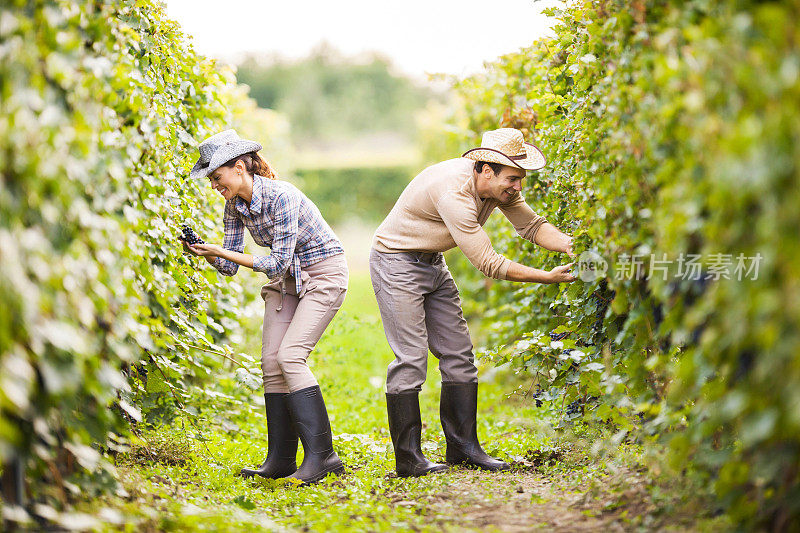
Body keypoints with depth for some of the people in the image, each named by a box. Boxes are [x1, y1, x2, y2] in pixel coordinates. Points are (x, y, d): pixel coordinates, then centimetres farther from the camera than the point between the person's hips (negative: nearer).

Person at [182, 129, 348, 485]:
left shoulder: (281, 196, -26)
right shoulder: (235, 205, -2)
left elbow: (278, 262, -27)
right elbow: (230, 266, 2)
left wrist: (223, 252, -29)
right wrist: (206, 253, -19)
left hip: (323, 273, -8)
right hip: (286, 279, 8)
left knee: (290, 355, -20)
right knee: (271, 361, -2)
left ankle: (321, 454, -20)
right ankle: (281, 460, 3)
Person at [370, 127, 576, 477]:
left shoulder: (498, 185, -7)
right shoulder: (453, 191, -34)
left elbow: (531, 225, -3)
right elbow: (488, 263, -32)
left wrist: (571, 246, -21)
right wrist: (547, 278, -31)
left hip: (433, 265, 9)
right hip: (396, 264, -9)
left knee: (458, 354, 5)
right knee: (411, 357, -12)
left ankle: (463, 447, 11)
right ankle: (408, 459, -7)